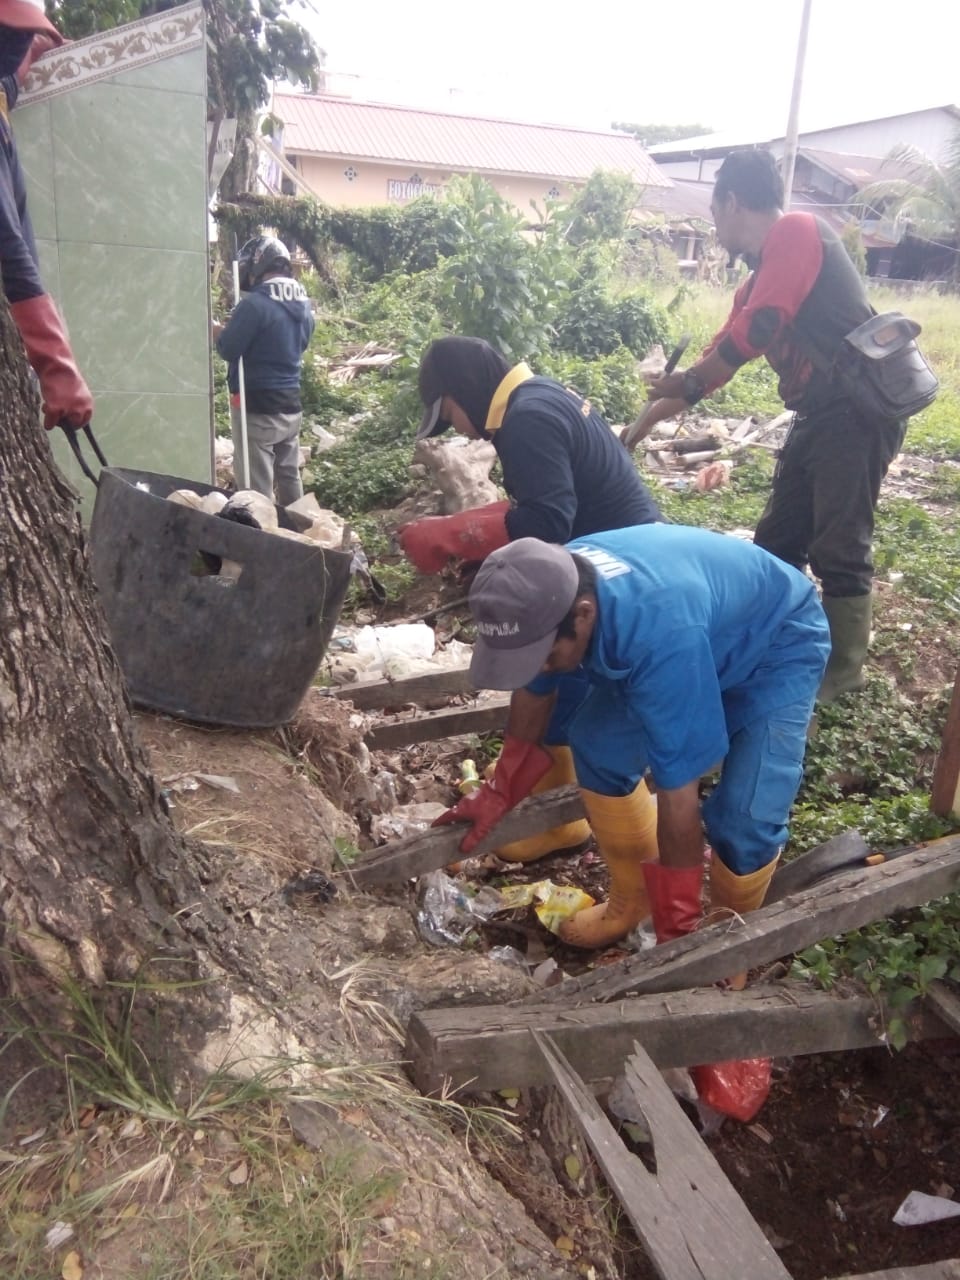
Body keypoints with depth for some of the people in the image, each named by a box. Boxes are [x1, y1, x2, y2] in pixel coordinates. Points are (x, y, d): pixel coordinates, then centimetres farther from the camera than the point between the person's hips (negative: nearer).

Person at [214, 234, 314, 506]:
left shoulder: (255, 303, -16)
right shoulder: (304, 304, 8)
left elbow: (228, 350, -14)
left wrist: (218, 331, 7)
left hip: (256, 406, -8)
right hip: (290, 404, 8)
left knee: (257, 486, -2)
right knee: (290, 477, 16)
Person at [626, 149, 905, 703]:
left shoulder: (797, 231, -11)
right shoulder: (762, 275, 17)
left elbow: (757, 330, -19)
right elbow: (724, 350, 24)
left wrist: (684, 384, -6)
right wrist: (653, 415, 27)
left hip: (859, 411, -9)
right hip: (818, 416, 10)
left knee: (838, 551, -4)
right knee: (777, 544, 12)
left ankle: (843, 672, 10)